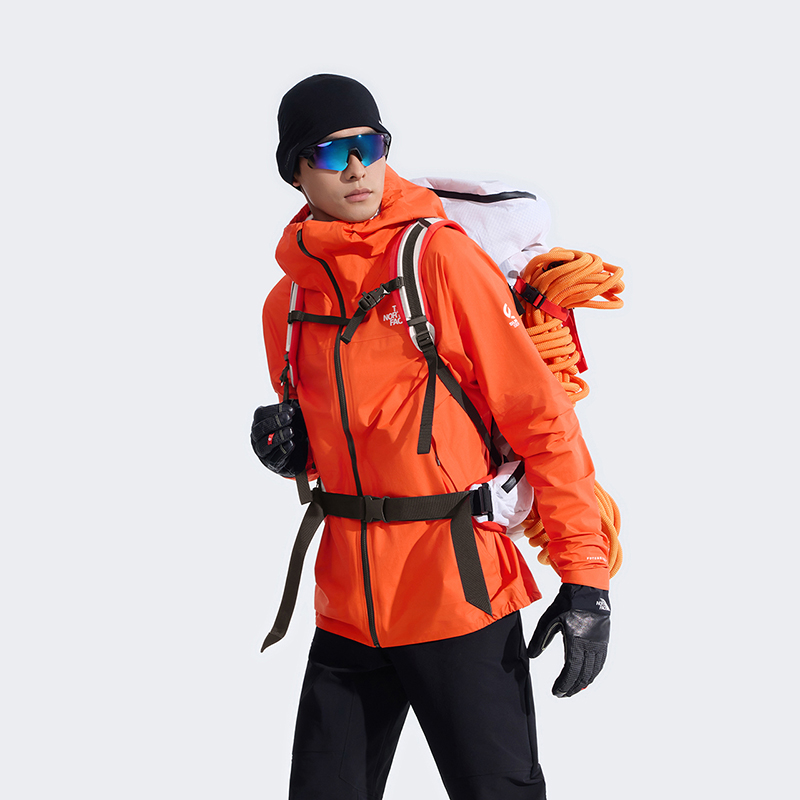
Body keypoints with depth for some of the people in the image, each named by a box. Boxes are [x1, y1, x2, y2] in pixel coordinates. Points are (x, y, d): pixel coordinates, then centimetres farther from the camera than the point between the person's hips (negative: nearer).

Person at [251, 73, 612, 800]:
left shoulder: (441, 261, -9)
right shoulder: (289, 302, 9)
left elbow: (542, 418, -10)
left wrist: (585, 577, -15)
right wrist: (290, 448, 0)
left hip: (459, 593, -5)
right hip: (349, 602, 5)